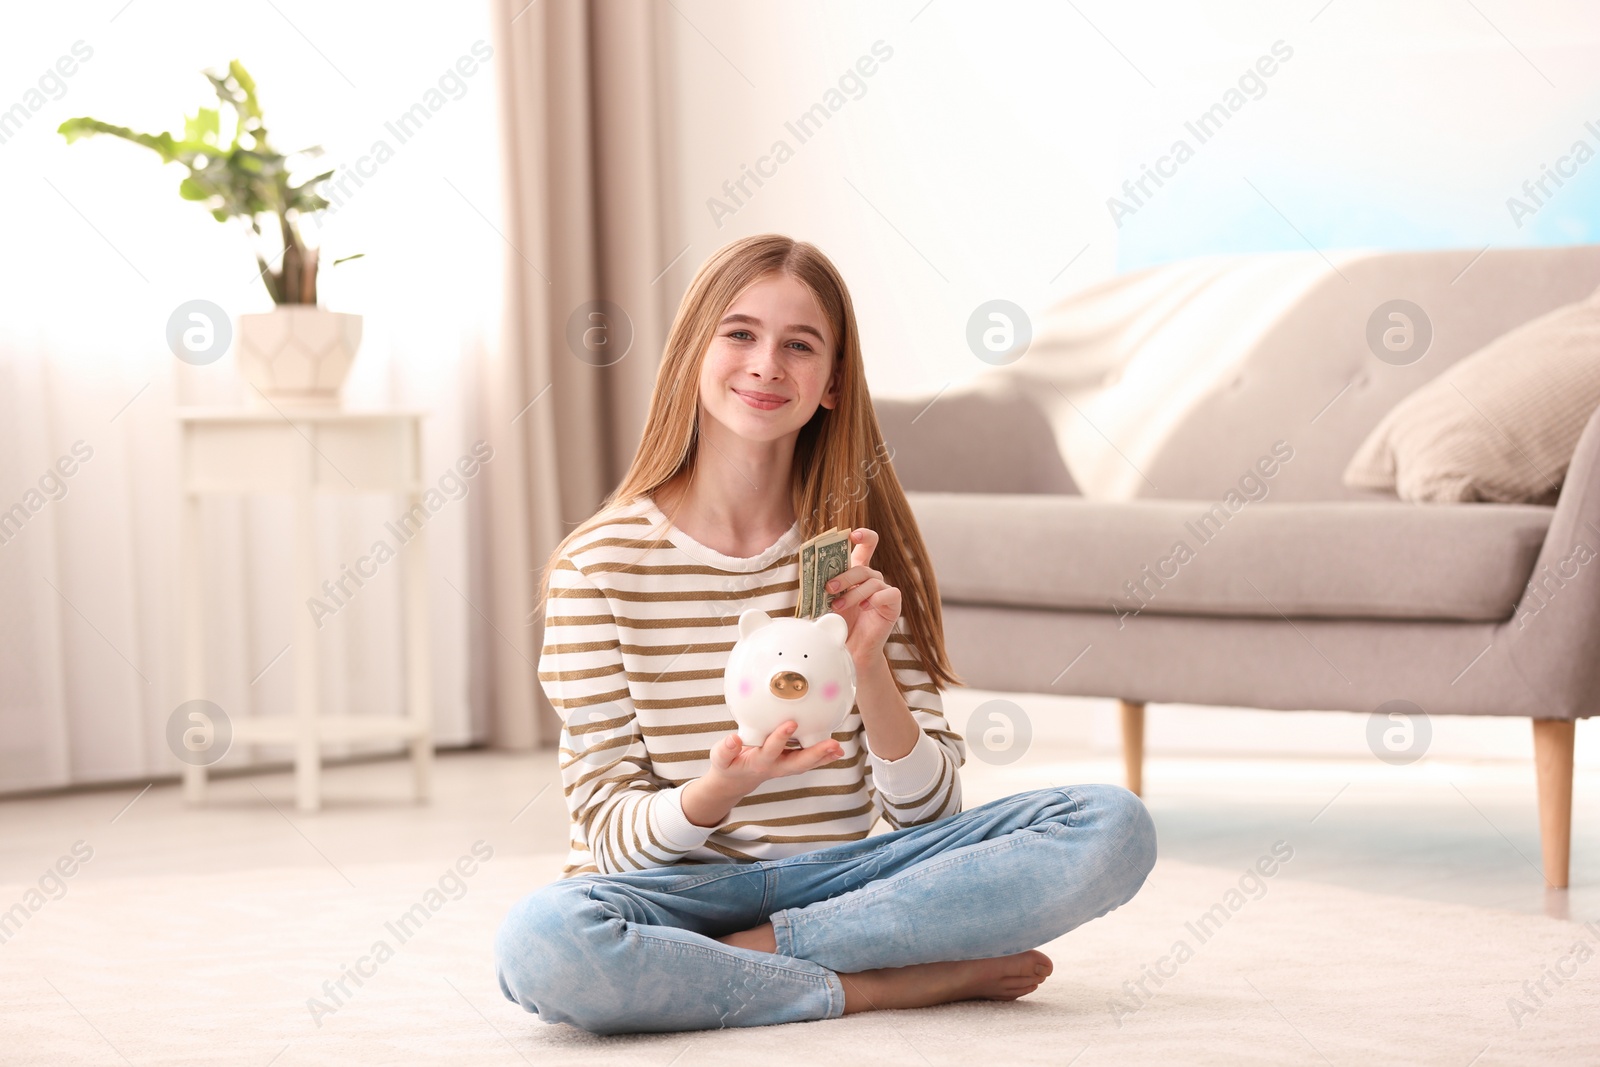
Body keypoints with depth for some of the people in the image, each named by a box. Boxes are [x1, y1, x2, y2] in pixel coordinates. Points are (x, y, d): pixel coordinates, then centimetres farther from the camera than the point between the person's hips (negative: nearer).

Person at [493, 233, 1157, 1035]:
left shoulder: (858, 555, 6)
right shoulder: (603, 564, -3)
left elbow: (928, 814, 2)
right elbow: (612, 834, -6)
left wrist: (869, 668, -15)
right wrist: (717, 794, -26)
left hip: (836, 878, 3)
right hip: (677, 895, -3)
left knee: (1113, 827, -18)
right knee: (538, 944, -39)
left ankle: (758, 951, -19)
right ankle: (886, 982, -20)